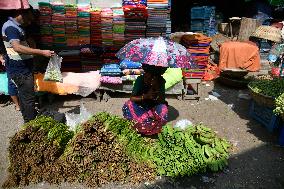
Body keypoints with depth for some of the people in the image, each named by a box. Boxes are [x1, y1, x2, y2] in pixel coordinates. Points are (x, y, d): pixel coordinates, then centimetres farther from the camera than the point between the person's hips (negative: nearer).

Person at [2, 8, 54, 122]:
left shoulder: (16, 26, 15)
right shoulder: (10, 27, -18)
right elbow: (17, 47, -33)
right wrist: (42, 52, -36)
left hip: (23, 68, 11)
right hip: (20, 70, -11)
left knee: (24, 96, 19)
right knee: (29, 98, -6)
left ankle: (28, 121, 33)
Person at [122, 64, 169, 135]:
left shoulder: (161, 81, -20)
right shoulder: (140, 79, -21)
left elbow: (162, 101, -25)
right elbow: (132, 98, -23)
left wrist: (156, 87, -39)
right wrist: (146, 96, -39)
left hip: (154, 106, 0)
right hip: (141, 105, 1)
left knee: (163, 109, -32)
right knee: (127, 107, -27)